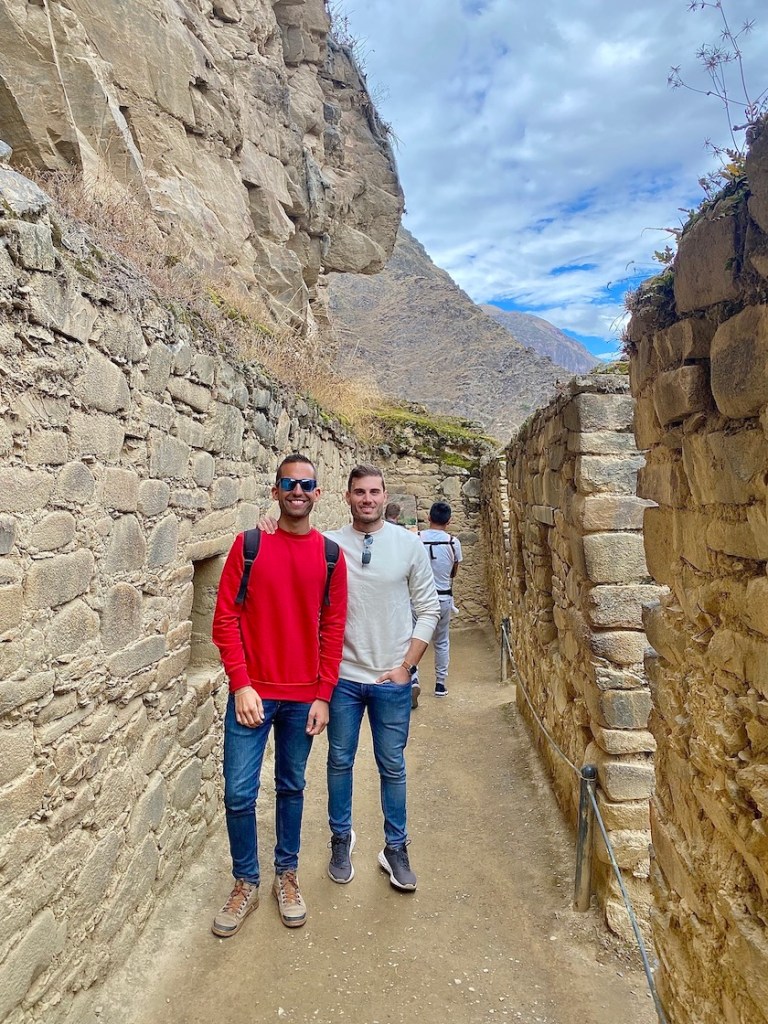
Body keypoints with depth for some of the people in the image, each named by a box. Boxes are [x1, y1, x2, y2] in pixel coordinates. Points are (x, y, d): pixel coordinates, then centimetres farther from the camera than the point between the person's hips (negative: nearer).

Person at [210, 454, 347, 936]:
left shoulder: (330, 555, 0)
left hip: (304, 696, 1)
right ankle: (247, 883, 28)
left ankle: (287, 875, 36)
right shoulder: (249, 545, -4)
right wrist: (241, 684, -12)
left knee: (292, 788, 16)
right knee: (239, 793, 5)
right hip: (252, 693, -1)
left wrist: (323, 696, -2)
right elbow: (226, 617, -5)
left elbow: (333, 629, 1)